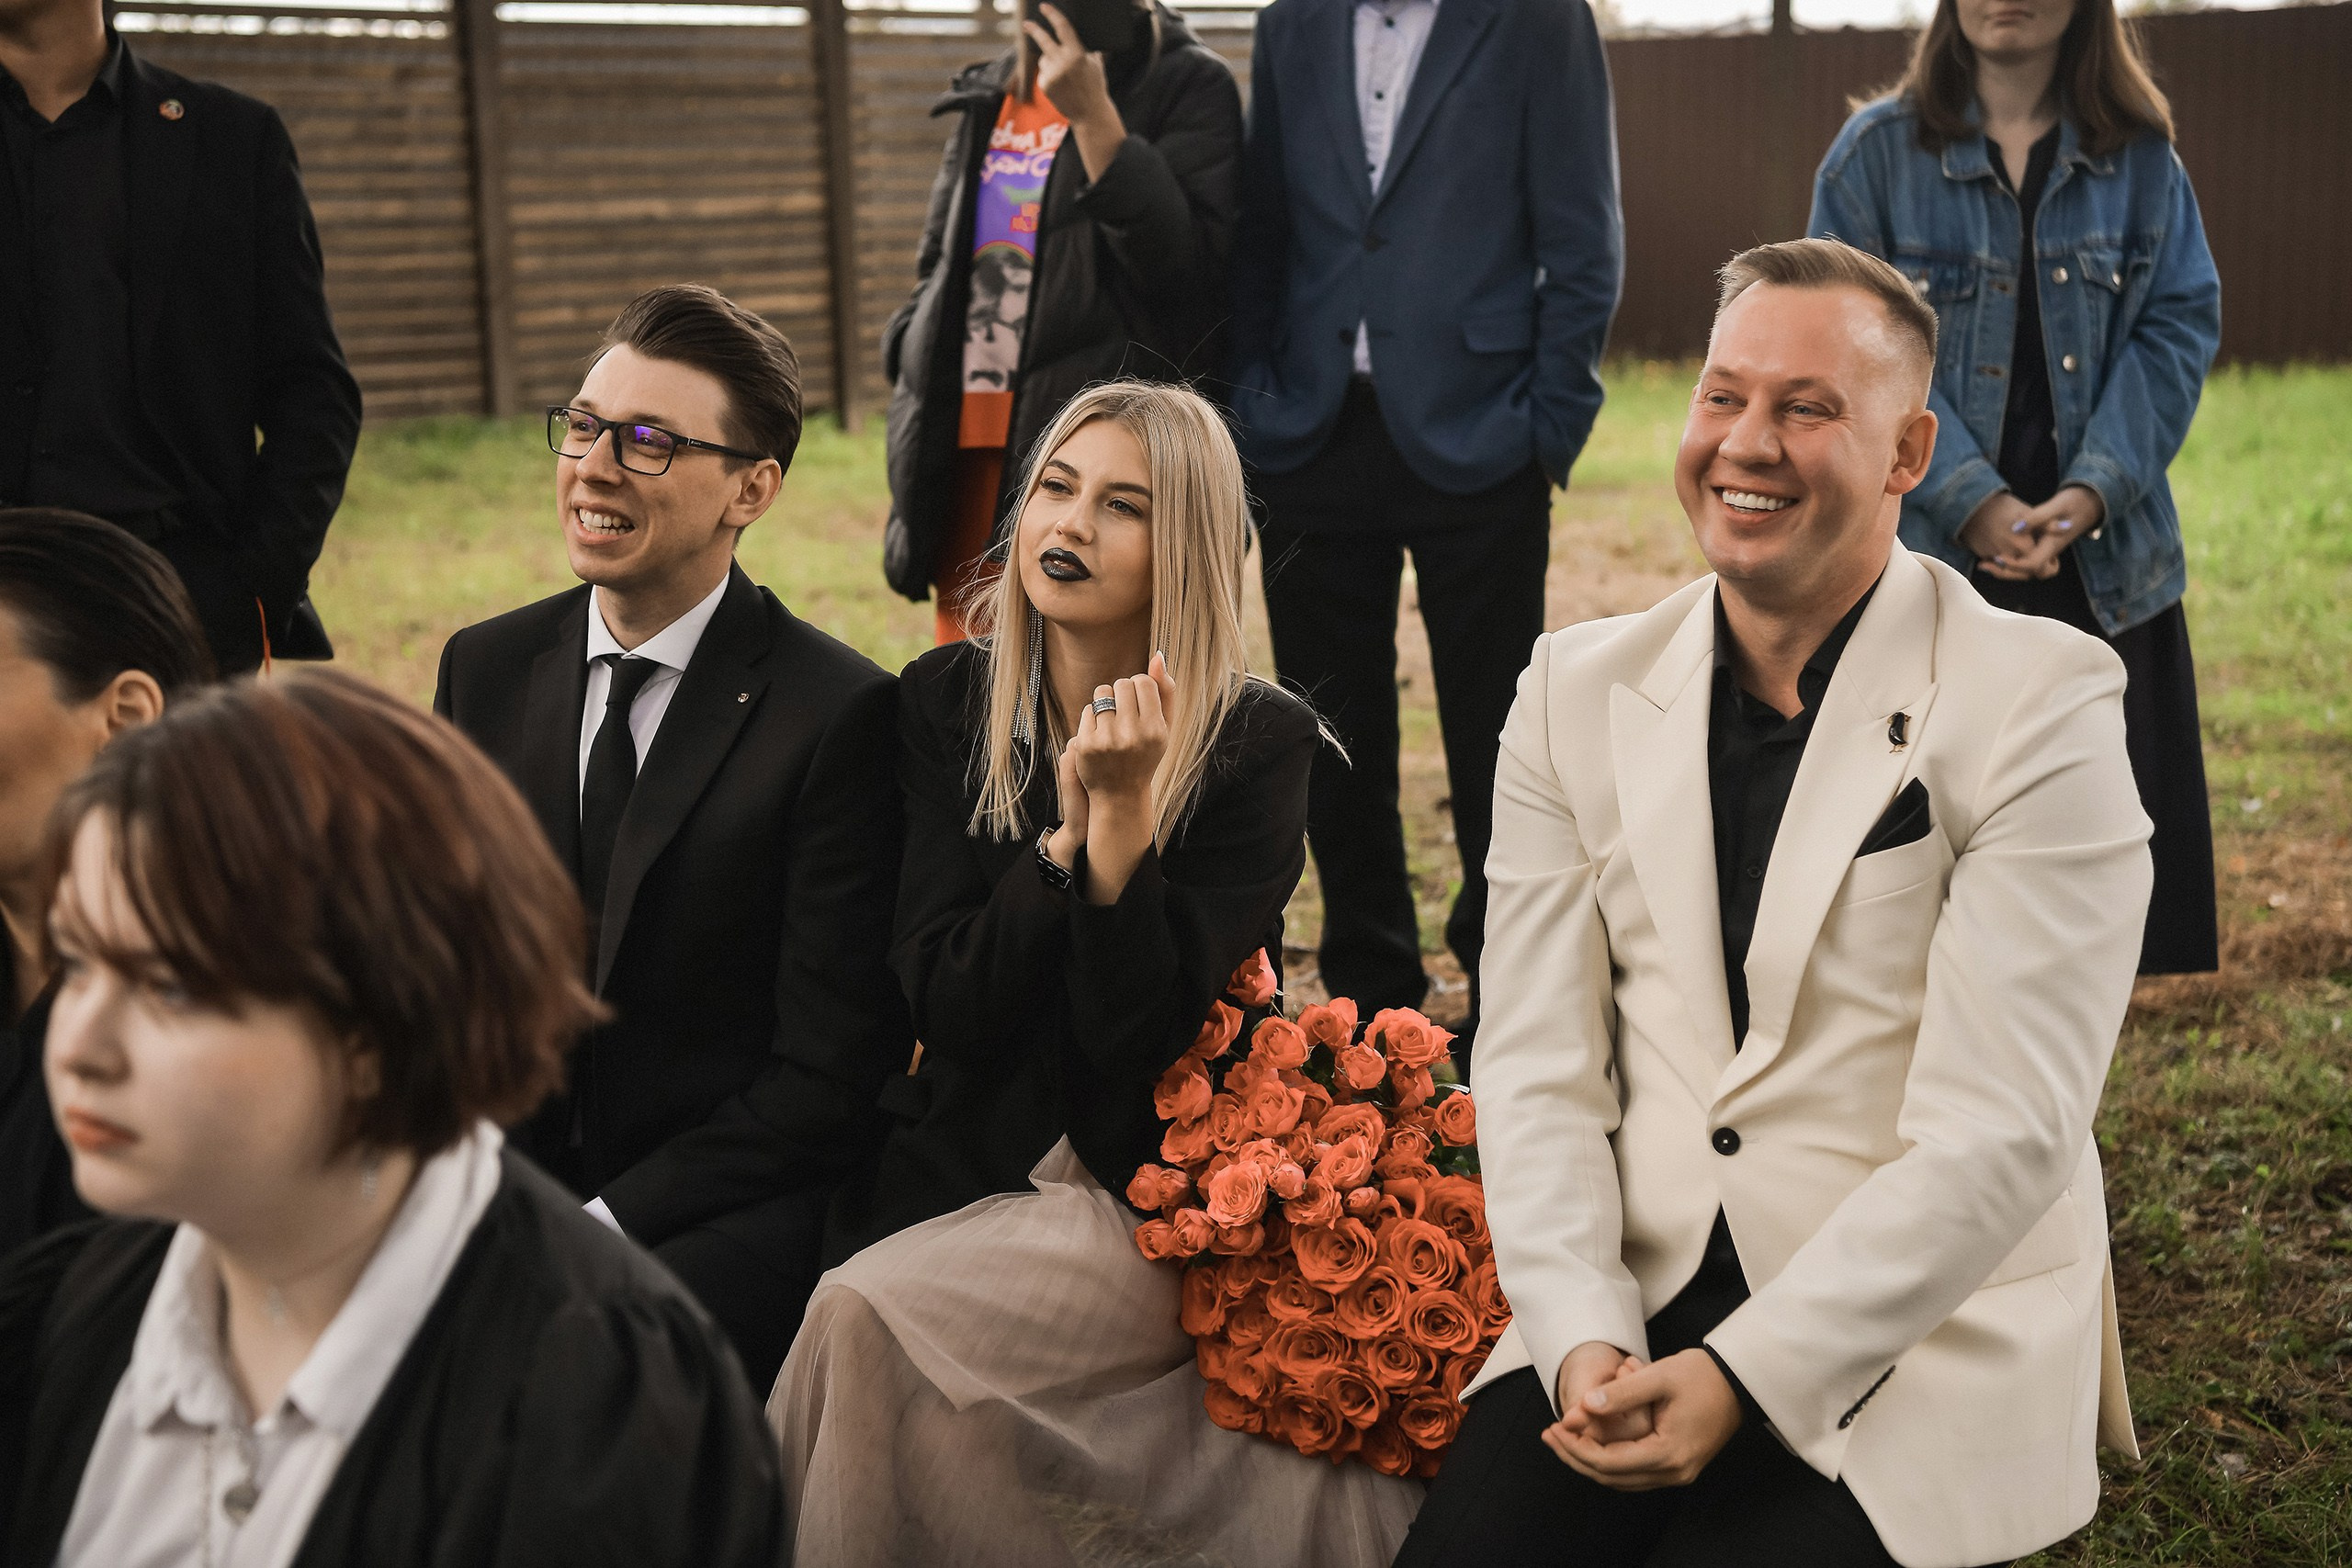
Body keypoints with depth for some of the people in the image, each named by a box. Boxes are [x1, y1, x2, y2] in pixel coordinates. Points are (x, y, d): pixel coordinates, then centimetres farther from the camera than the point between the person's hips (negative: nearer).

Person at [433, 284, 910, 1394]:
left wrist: (601, 1226, -18)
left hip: (727, 1219, -5)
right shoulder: (483, 670, 8)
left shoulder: (841, 716, -10)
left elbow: (830, 1079, -12)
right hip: (497, 1183, 5)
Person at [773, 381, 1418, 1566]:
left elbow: (1144, 1039, -15)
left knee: (869, 1316, -26)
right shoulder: (944, 704, 1)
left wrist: (1124, 813, -25)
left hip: (1157, 1201, -4)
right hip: (966, 1173, 4)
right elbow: (943, 1006, -7)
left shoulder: (1259, 743, -9)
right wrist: (1068, 834, -18)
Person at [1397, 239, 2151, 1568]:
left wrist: (1740, 1378, -19)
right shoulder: (1578, 693, 8)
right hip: (1626, 1305, 3)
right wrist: (1581, 1338, -13)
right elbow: (1539, 1065, 2)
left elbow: (2002, 1133, -13)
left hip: (1922, 1330, -3)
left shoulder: (2042, 706, -6)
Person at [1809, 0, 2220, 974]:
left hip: (2099, 555, 2)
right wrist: (1972, 501, -17)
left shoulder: (2141, 159, 6)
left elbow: (2179, 328, 0)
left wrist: (2095, 489, -15)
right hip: (1928, 554, -2)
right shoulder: (1879, 152, -2)